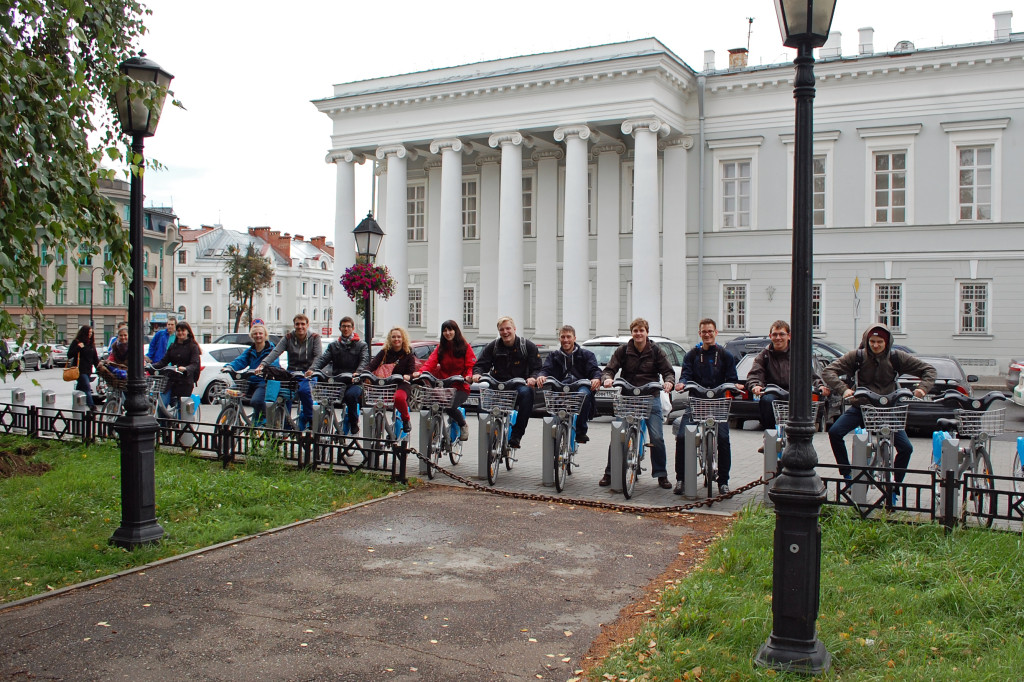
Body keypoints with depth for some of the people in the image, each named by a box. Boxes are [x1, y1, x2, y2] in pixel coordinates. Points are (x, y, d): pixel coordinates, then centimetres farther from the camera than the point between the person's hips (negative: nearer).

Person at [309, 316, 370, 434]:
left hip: (354, 383, -3)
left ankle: (354, 424, -13)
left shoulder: (361, 345, 13)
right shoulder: (333, 346, 22)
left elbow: (365, 360, -4)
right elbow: (322, 358, 6)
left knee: (350, 395, -34)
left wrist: (358, 372, -27)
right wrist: (312, 369, -15)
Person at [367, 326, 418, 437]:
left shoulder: (408, 354, 7)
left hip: (402, 384, -3)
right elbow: (372, 365, -3)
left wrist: (407, 376, -23)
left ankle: (406, 419, -6)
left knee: (399, 397, -37)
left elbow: (412, 372, 1)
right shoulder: (385, 352, 11)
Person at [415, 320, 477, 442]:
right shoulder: (440, 348, 13)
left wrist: (469, 376, -25)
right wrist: (420, 372, -20)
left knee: (450, 406, -29)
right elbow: (431, 362, -1)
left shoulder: (465, 347, 3)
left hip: (461, 387, -3)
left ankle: (463, 425, 4)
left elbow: (471, 365, -2)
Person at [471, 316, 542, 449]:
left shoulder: (528, 346, 5)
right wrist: (477, 373, -15)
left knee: (526, 392, -38)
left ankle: (516, 436, -29)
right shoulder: (492, 347, 11)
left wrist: (533, 378, -22)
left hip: (520, 385, -2)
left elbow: (537, 368, 2)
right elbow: (480, 364, 10)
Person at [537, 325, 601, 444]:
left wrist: (597, 378, -20)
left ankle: (581, 432, -21)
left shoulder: (586, 354, 21)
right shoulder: (553, 356, 27)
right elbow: (546, 369, 10)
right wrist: (541, 376, -16)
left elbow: (595, 370, 6)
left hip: (581, 386, -1)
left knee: (584, 394, -38)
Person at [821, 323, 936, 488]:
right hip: (860, 406, 0)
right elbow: (828, 371, -13)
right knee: (834, 433, -19)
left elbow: (928, 370, 2)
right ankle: (847, 475, -3)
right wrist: (843, 389, -29)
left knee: (906, 448, -10)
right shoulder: (857, 356, -9)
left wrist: (923, 388, -17)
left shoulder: (896, 357, -6)